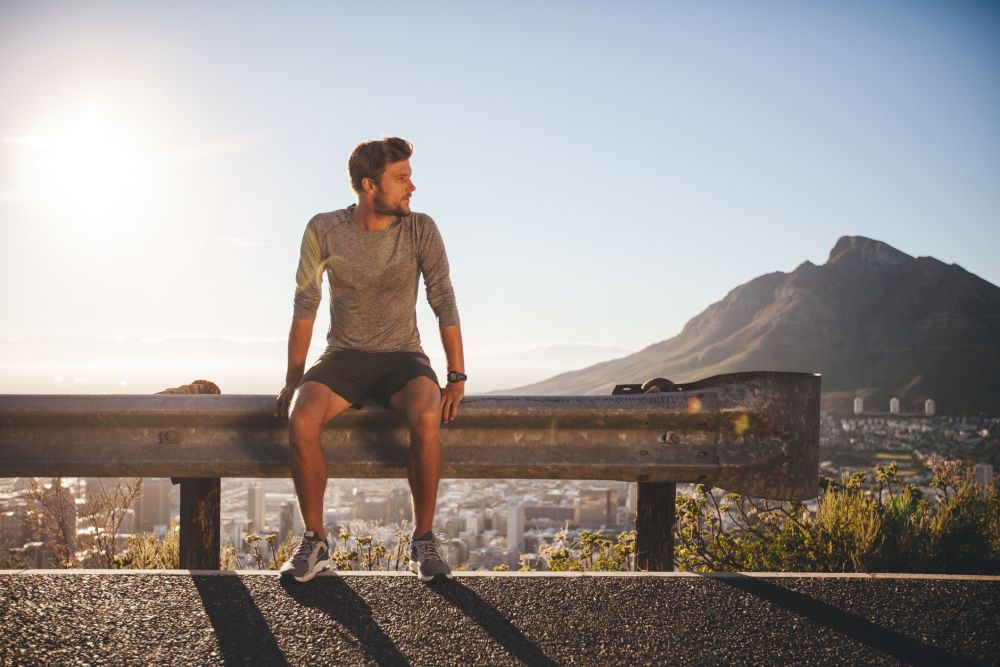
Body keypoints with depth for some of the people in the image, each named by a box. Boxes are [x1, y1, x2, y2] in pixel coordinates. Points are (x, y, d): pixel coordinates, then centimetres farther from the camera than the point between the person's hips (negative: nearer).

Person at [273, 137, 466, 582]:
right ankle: (314, 542, -12)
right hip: (343, 359, 1)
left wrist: (457, 379, -13)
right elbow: (305, 306, 0)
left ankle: (423, 541, -17)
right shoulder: (324, 230, -4)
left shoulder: (420, 229, -5)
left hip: (402, 359, 0)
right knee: (300, 419, -31)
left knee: (426, 416, -35)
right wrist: (292, 381, -3)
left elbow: (444, 303, -6)